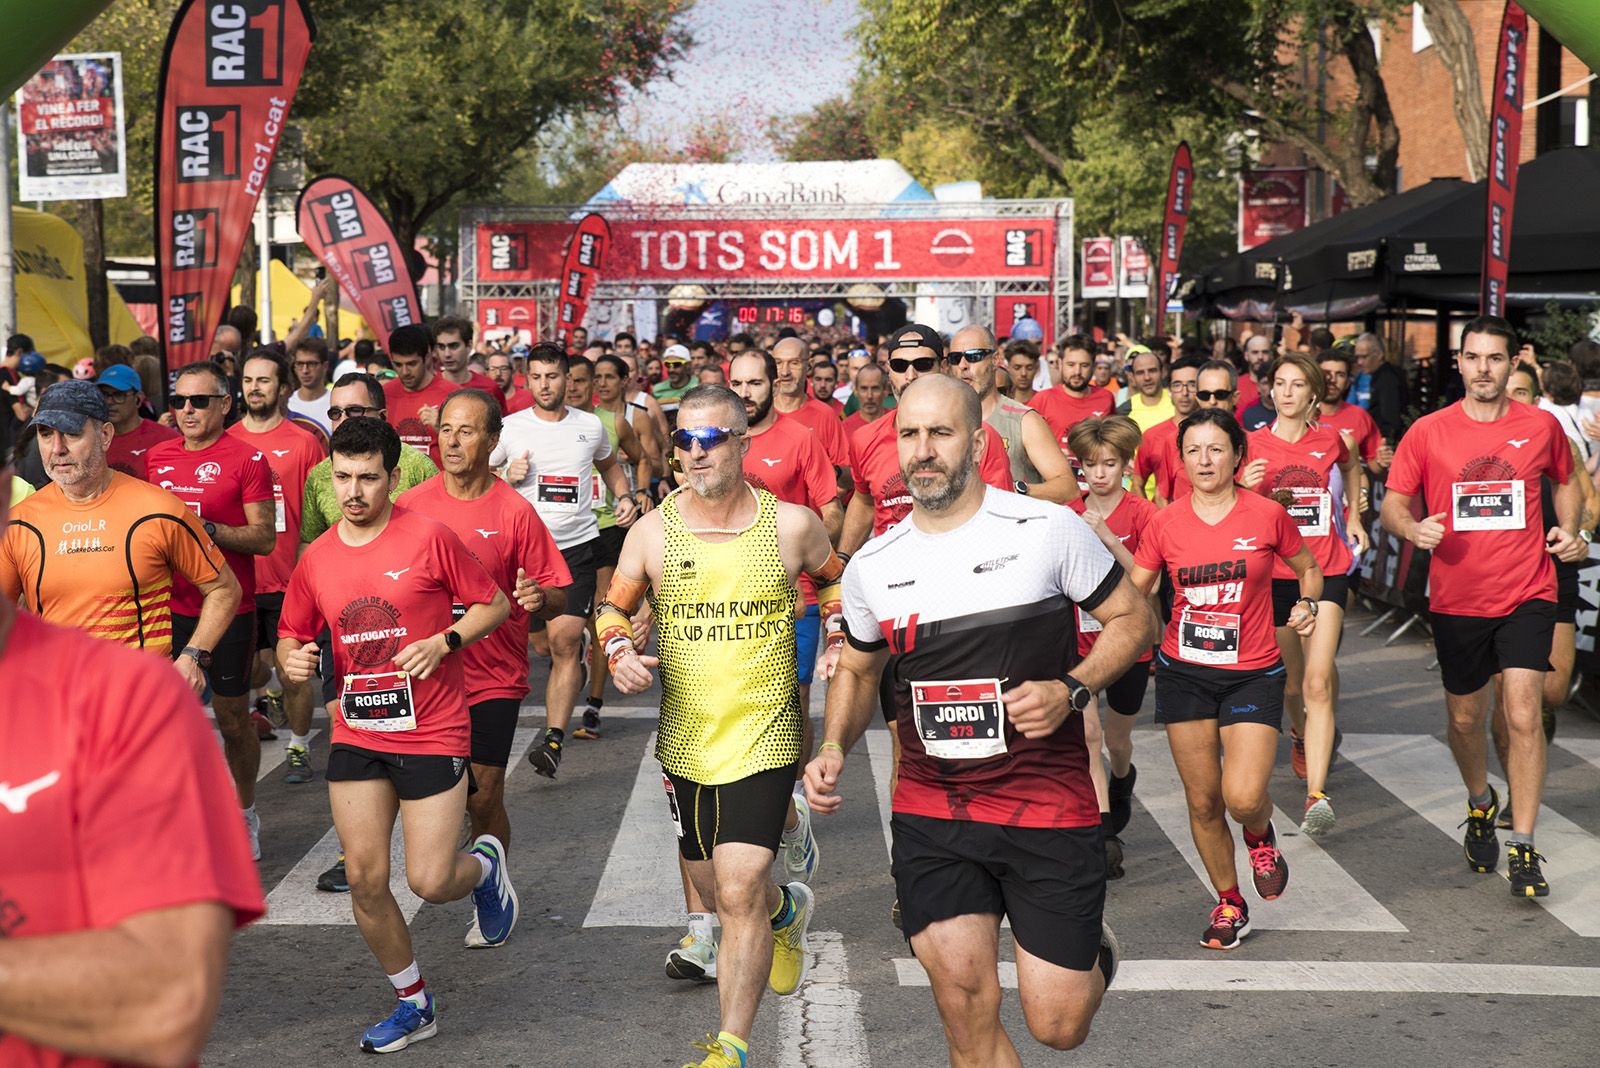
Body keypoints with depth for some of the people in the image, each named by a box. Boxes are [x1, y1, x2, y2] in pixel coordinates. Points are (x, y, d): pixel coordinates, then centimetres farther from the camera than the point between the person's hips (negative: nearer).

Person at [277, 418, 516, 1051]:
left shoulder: (429, 537, -9)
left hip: (433, 732, -4)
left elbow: (494, 605, -1)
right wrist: (293, 659, -8)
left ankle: (484, 866, 31)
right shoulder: (317, 558, 4)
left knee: (430, 882, -6)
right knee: (364, 880, 3)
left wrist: (444, 641, -17)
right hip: (356, 735, 4)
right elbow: (293, 635, 15)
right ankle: (413, 1004, 23)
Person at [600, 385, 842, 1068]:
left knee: (738, 896, -14)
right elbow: (614, 609, 10)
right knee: (719, 896, 19)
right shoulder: (652, 531, -3)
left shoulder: (791, 524, -6)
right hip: (685, 739, 3)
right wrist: (619, 653, -11)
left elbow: (835, 580, 15)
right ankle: (786, 911, 53)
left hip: (763, 736, -3)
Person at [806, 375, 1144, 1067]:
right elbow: (857, 670, 19)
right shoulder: (871, 566, 3)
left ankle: (1090, 952, 35)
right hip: (930, 814, 3)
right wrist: (833, 748, 1)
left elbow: (1131, 619, 2)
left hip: (1048, 804, -3)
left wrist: (1070, 691, -15)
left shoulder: (1048, 529, -8)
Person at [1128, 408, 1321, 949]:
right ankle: (1229, 902, 27)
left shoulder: (1267, 514, -4)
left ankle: (1261, 837, 22)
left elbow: (1308, 569, 13)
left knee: (1243, 798, -16)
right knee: (1202, 801, 6)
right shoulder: (1165, 523, -1)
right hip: (1184, 672, 2)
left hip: (1252, 674, -2)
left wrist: (1307, 603, -3)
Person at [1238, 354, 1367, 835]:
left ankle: (1316, 794, -20)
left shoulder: (1329, 439, 3)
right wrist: (1244, 488, -21)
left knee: (1318, 681, -15)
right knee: (1291, 679, 14)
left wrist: (1353, 516, 19)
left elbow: (1351, 466, 27)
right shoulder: (1254, 444, -1)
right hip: (1275, 573, 1)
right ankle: (1302, 735, 49)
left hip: (1326, 570, -1)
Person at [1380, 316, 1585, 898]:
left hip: (1526, 594, -1)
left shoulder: (1541, 426, 0)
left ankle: (1523, 846, -3)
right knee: (1464, 718, 14)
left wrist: (1568, 529, 2)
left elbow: (1565, 479, 20)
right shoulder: (1428, 431, -3)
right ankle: (1479, 802, 44)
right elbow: (1392, 504, 2)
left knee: (1523, 715, -13)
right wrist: (1413, 527, -20)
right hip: (1456, 600, 1)